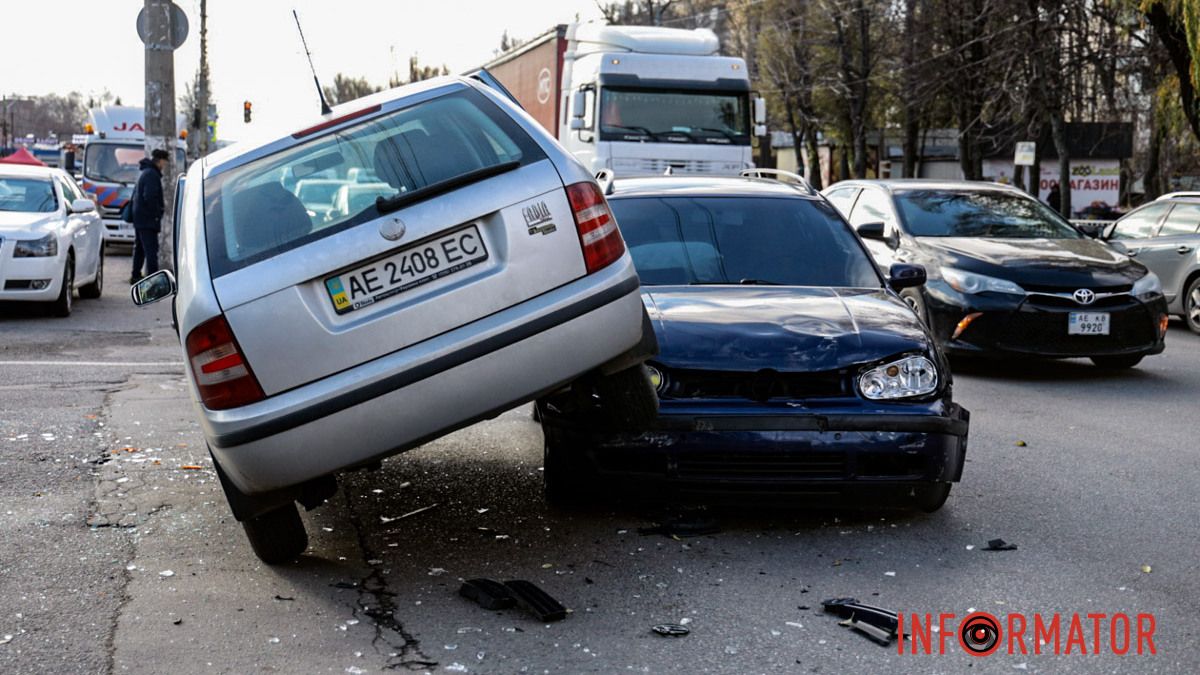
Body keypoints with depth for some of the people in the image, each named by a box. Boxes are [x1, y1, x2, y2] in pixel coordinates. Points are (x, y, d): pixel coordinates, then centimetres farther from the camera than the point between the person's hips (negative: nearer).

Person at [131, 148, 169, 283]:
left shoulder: (145, 173, 19)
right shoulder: (152, 174, -14)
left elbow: (135, 195, 25)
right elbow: (149, 197, -24)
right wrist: (157, 212, -14)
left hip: (139, 218, 11)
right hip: (148, 219, -11)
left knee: (139, 248, 15)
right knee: (151, 249, -13)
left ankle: (135, 275, 21)